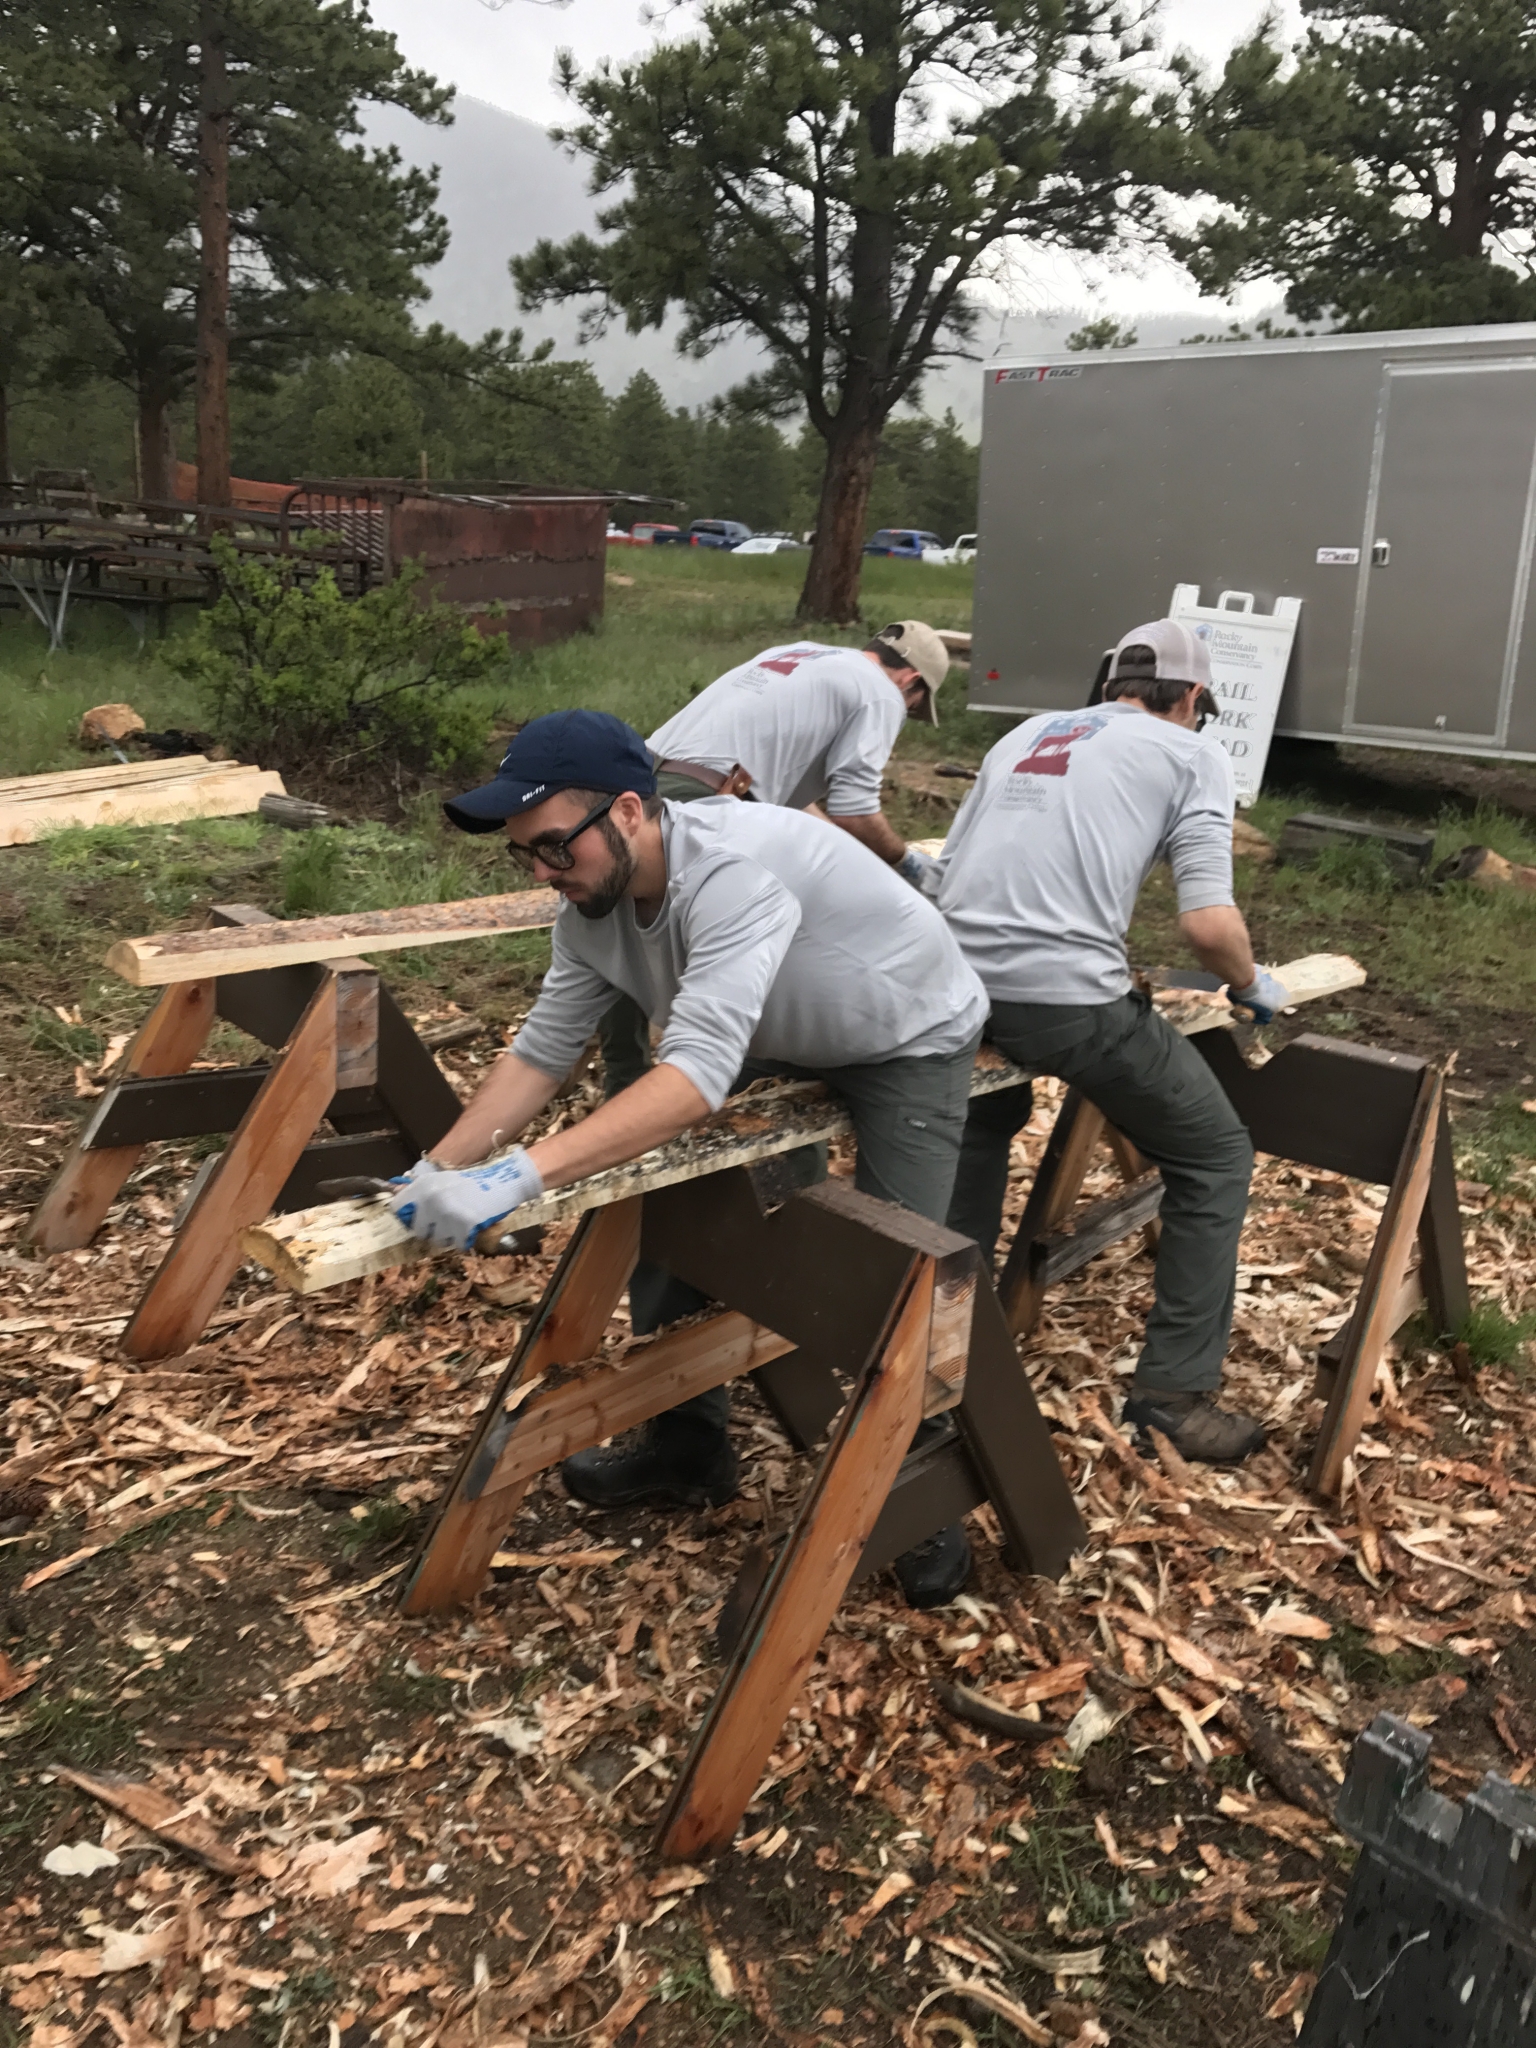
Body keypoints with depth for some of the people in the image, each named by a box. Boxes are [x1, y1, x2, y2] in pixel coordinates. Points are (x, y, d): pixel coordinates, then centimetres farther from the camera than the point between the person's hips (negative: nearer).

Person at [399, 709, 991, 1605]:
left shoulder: (733, 869, -40)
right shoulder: (593, 904, -15)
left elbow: (698, 1074, -49)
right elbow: (543, 1049, -8)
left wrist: (515, 1177, -56)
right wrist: (438, 1171, -20)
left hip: (912, 1042, -7)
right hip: (781, 1045, 7)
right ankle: (688, 1442, 21)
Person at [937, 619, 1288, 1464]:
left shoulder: (1026, 734, 25)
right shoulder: (1190, 753, 10)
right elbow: (1207, 922, -3)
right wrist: (1252, 986, 17)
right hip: (1067, 996, -6)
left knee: (983, 1122, 37)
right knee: (1214, 1159, 16)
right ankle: (1174, 1390, 16)